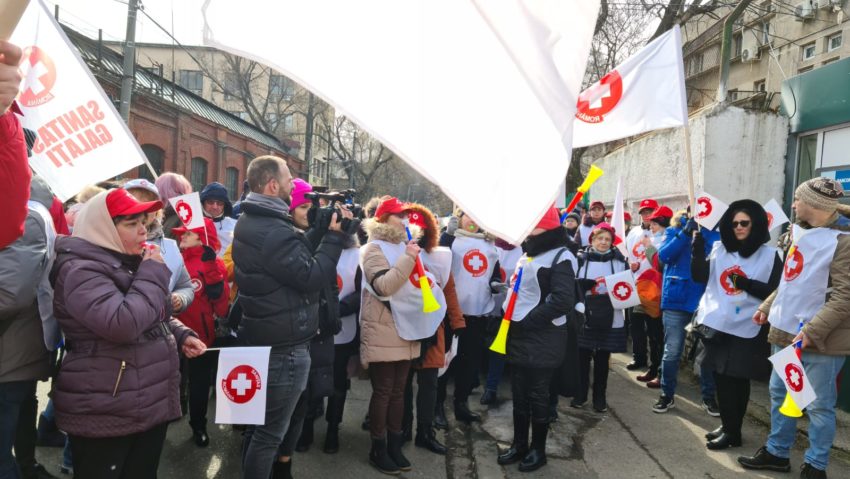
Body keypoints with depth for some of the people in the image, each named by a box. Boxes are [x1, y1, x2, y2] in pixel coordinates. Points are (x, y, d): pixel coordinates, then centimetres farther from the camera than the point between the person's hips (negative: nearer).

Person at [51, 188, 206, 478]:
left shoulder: (129, 263, 14)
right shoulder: (81, 270, -17)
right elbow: (122, 324, -31)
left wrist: (181, 335, 6)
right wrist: (153, 274, -20)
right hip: (105, 415, -8)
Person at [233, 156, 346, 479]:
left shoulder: (250, 222, 10)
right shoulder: (273, 231, -24)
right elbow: (312, 277, -22)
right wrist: (335, 235, -16)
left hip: (261, 338, 10)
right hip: (284, 345, -10)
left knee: (258, 423, 23)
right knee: (270, 432, 2)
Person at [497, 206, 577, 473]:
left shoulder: (561, 257, -12)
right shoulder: (527, 253, 15)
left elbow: (563, 300, -21)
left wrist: (529, 319, -17)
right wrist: (514, 319, 12)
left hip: (543, 338, -8)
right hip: (520, 334, 8)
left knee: (538, 395, 3)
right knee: (519, 394, 14)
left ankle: (538, 449, 18)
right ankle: (519, 444, 27)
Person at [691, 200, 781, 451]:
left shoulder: (769, 255, -3)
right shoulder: (720, 248, 8)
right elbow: (700, 276, -2)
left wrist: (748, 285, -19)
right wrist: (698, 247, -13)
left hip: (747, 329, -4)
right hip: (717, 324, 4)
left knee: (737, 381, 3)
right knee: (721, 379, 12)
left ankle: (733, 432, 16)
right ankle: (727, 425, 27)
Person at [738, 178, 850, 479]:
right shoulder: (802, 234, 12)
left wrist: (812, 330, -26)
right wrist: (768, 307, 15)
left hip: (820, 339, -9)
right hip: (786, 332, 9)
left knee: (818, 405, 4)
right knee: (779, 393, 17)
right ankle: (777, 452, 31)